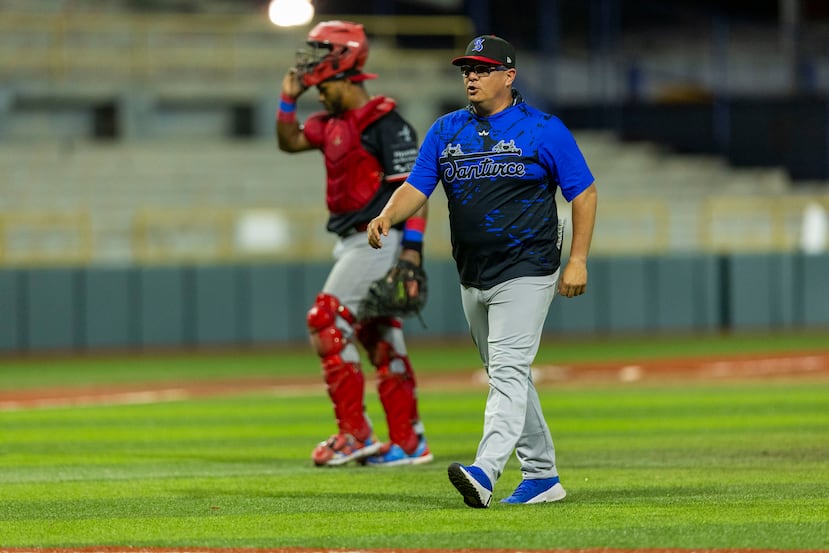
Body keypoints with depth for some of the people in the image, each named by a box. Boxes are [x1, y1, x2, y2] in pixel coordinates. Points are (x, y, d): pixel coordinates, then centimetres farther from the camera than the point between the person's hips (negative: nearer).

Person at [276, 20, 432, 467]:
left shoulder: (385, 124, -15)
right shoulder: (332, 123, 12)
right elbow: (289, 142, 22)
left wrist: (412, 247, -24)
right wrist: (288, 99, 8)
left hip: (377, 240, -9)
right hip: (350, 242, 9)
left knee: (327, 322, -13)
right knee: (378, 338, 9)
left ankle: (355, 434, -11)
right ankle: (408, 443, 12)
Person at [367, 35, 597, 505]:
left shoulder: (543, 130, -5)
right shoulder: (446, 131, 9)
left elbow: (584, 191, -2)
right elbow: (416, 188, 2)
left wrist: (578, 260, -9)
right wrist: (387, 217, -20)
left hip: (525, 275, -7)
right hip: (473, 280, 7)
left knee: (509, 371, -18)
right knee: (506, 377, 13)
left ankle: (485, 473, -31)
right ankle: (542, 476, 22)